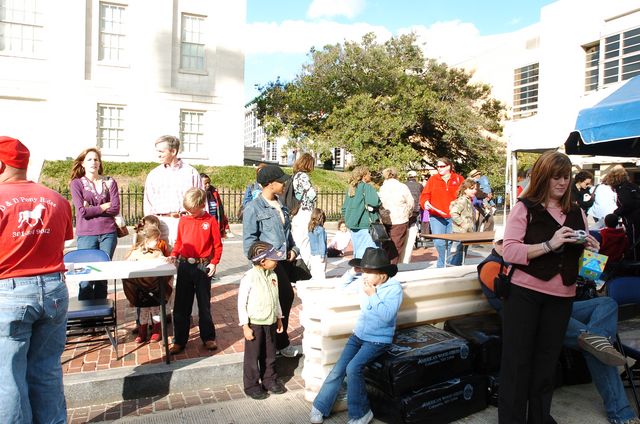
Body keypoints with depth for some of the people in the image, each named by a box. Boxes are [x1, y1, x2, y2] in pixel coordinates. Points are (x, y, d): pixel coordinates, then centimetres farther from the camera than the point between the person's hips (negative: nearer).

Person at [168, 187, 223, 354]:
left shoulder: (210, 221, -6)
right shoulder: (183, 220, 3)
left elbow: (217, 245, -2)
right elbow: (179, 241, 12)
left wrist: (214, 263, -9)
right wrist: (174, 255, -4)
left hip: (203, 267, -3)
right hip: (184, 265, 3)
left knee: (204, 304, 10)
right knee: (181, 305, 7)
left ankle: (208, 337, 24)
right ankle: (179, 340, 19)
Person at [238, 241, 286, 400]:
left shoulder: (273, 275, 1)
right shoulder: (249, 277, -19)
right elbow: (242, 303, -15)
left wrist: (279, 318, 15)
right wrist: (245, 327, -14)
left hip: (270, 322, 6)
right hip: (255, 324, -6)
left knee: (269, 354, 17)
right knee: (252, 356, 7)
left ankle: (269, 380, 34)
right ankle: (251, 386, 22)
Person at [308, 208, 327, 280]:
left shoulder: (310, 229, 4)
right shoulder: (321, 229, -15)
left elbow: (310, 242, 11)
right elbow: (322, 243, -14)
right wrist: (322, 256, -10)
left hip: (312, 255, 7)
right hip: (319, 255, -7)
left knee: (314, 275, 14)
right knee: (320, 275, -2)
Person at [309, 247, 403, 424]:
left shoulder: (395, 288, -16)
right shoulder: (364, 281, -1)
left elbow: (387, 316, -23)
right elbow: (344, 284, 14)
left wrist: (373, 295, -25)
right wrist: (353, 271, -3)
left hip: (378, 340, -5)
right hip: (358, 334, 6)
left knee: (353, 368, -23)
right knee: (338, 369, -3)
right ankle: (320, 407, 12)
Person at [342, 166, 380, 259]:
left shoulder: (350, 189, 12)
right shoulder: (367, 187, -11)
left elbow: (344, 208, 15)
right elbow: (374, 203, -26)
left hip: (354, 227, 8)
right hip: (366, 226, -8)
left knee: (357, 252, 15)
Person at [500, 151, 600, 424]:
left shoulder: (576, 213, 12)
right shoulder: (525, 208, -5)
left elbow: (580, 256, 21)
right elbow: (510, 251, -14)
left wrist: (590, 248, -1)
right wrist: (550, 244, -23)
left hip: (561, 296, 5)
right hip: (524, 292, -5)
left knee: (547, 359, 16)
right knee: (517, 359, 4)